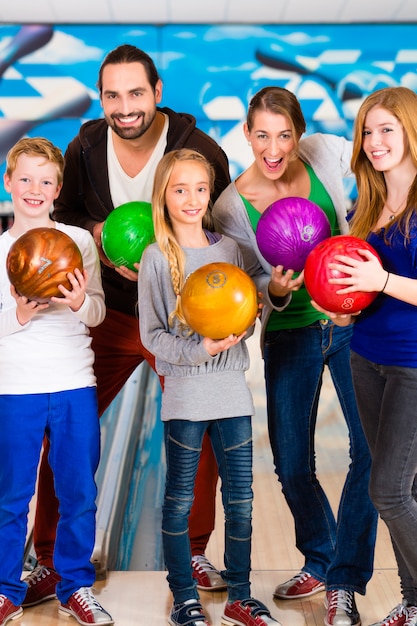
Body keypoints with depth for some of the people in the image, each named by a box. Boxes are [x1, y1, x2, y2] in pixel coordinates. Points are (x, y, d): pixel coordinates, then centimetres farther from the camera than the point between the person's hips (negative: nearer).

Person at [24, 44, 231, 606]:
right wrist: (100, 235, -13)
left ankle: (192, 554, 26)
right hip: (107, 313, 2)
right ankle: (50, 563, 14)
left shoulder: (201, 150, -12)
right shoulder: (84, 148, -3)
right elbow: (63, 216, 9)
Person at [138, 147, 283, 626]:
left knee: (241, 498, 8)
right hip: (184, 392, -3)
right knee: (180, 500, 7)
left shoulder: (228, 248, 7)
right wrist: (201, 349, -19)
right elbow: (151, 334, -6)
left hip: (232, 387, 4)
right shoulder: (157, 257, -4)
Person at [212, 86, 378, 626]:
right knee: (292, 466, 6)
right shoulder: (231, 207, -12)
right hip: (289, 335, 0)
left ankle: (342, 582, 13)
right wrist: (276, 291, -26)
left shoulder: (325, 153, -10)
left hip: (352, 320, 0)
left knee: (370, 451, -4)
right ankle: (318, 560, 35)